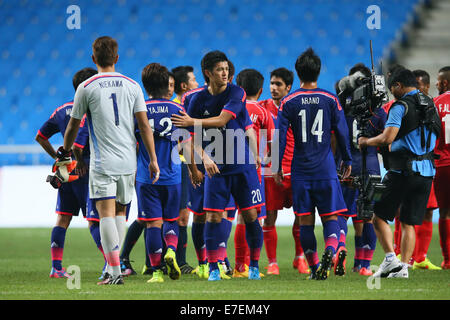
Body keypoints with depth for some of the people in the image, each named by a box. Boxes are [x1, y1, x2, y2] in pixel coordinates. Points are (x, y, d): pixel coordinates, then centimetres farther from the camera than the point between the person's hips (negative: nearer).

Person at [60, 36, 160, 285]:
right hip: (128, 160, 4)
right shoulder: (132, 86, 5)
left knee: (106, 213, -7)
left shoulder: (86, 87, -2)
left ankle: (115, 272, -17)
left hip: (102, 162, -4)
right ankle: (114, 265, 17)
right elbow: (144, 125, 2)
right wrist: (153, 160, 5)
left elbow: (73, 126, 6)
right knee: (120, 212, 16)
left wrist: (65, 151, 23)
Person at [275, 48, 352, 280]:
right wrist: (347, 161, 16)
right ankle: (330, 249, -27)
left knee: (305, 220, 7)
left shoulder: (288, 102, -1)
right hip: (326, 169, 0)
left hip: (300, 170, 0)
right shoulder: (331, 100, 0)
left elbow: (280, 136, -2)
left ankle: (314, 267, 8)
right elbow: (342, 132, 4)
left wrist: (277, 167, 6)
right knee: (330, 217, 1)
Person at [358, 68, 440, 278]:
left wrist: (366, 142, -1)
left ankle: (391, 259, -7)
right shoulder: (430, 105, 14)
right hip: (426, 172, 7)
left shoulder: (401, 107, -9)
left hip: (402, 172, -7)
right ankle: (404, 267, 4)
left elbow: (387, 138, -20)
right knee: (408, 223, 10)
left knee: (380, 216, 5)